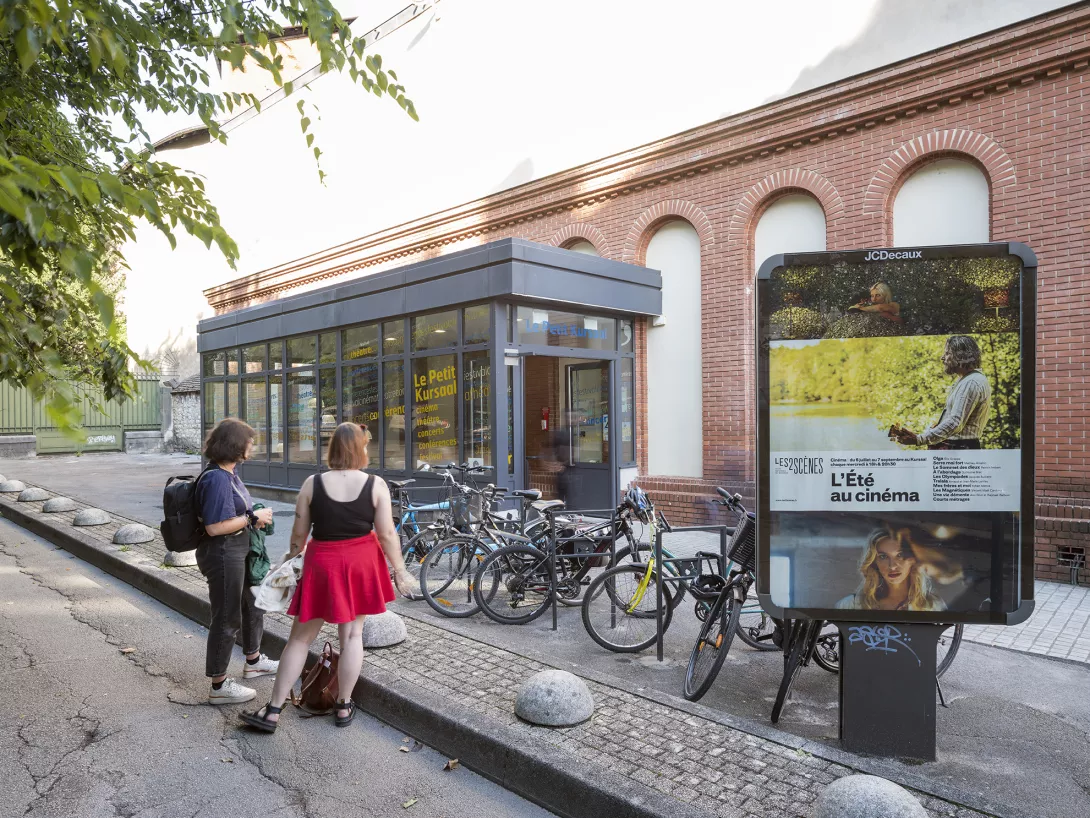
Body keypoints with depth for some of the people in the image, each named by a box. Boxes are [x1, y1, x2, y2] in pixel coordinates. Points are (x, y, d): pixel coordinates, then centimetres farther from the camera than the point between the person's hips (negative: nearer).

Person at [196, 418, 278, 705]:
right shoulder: (216, 478, -24)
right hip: (222, 554, -11)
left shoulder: (230, 473, 7)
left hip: (239, 551, 11)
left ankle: (254, 661, 44)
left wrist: (254, 517, 4)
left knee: (254, 603, 24)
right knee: (227, 618, 2)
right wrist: (253, 518, -19)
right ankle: (219, 686, 18)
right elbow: (214, 527, -27)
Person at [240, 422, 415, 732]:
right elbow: (387, 535, -9)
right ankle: (345, 707, 23)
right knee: (352, 634, 13)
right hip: (362, 562, 0)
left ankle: (273, 711, 18)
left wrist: (294, 553, 20)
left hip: (322, 564, 0)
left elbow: (299, 533, -1)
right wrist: (400, 572, 2)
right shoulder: (376, 485, -10)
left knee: (301, 637, 11)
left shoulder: (312, 483, -8)